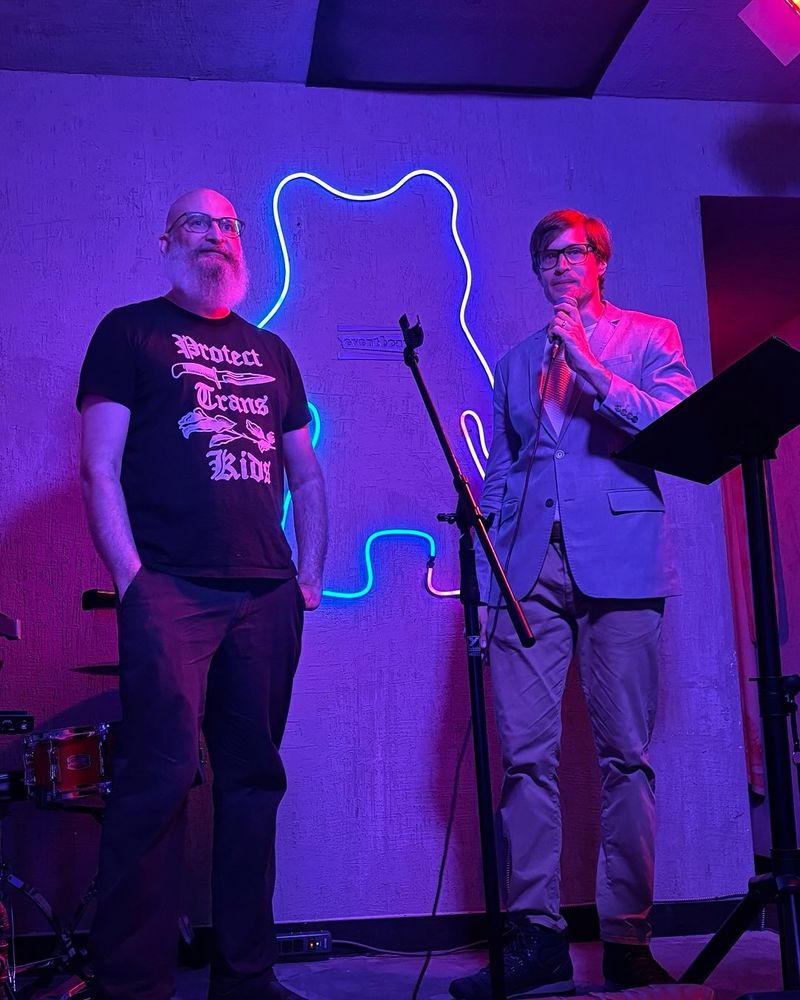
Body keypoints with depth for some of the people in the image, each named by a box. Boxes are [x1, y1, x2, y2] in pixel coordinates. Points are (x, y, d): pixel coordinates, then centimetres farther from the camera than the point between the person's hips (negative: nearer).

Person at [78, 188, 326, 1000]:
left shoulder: (270, 351, 21)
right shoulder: (130, 332, 7)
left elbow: (305, 475, 22)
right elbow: (99, 468, -2)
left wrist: (310, 574, 10)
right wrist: (130, 576, -12)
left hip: (267, 597, 5)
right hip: (170, 591, -5)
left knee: (253, 777, 8)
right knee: (160, 774, -11)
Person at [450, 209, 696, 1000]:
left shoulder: (650, 337, 13)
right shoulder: (515, 364, 22)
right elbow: (497, 478, 18)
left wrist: (591, 366, -6)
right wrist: (482, 578, 9)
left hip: (618, 561, -3)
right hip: (529, 567, 3)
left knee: (624, 754, -2)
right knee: (525, 754, -4)